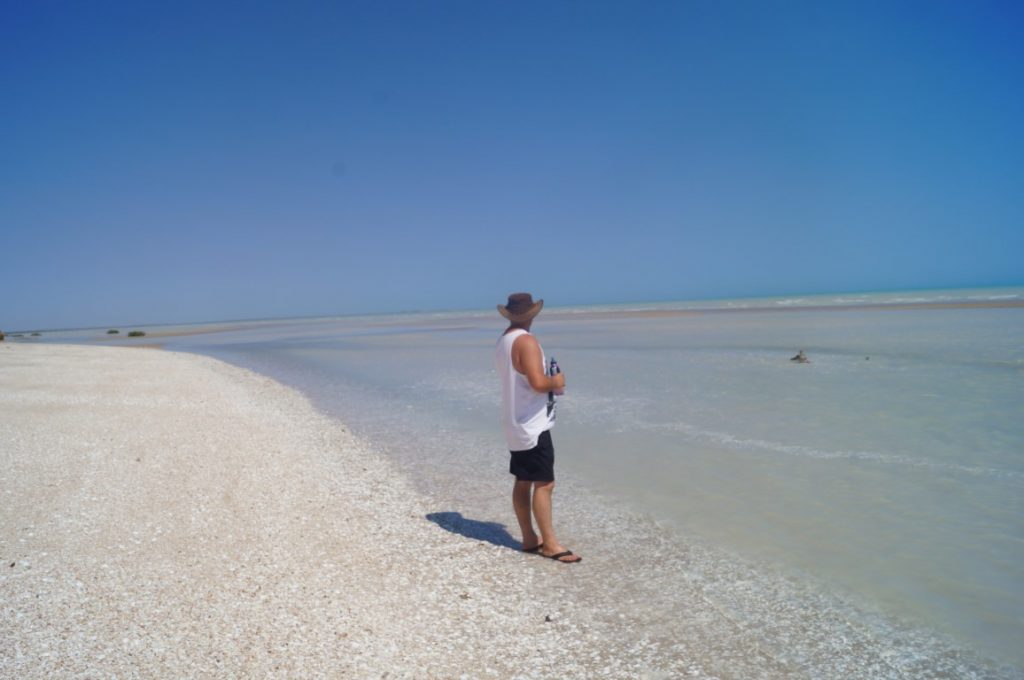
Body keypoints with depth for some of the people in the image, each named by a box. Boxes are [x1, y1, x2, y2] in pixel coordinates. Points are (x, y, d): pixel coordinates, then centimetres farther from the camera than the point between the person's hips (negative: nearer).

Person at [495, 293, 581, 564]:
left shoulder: (503, 341, 11)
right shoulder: (526, 341, -18)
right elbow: (538, 382, -27)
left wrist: (549, 382, 13)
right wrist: (556, 382, -7)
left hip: (516, 424, 9)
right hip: (532, 424, -9)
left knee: (523, 482, 12)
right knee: (544, 483, -4)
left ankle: (529, 538, 20)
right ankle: (550, 543, 1)